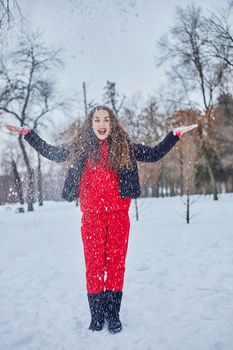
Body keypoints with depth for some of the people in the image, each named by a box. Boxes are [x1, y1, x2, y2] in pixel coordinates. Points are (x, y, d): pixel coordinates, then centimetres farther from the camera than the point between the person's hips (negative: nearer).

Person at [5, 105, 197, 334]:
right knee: (94, 264, 4)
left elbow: (155, 154, 9)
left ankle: (113, 314, 18)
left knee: (116, 263, 5)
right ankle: (96, 315, 17)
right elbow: (52, 153, 16)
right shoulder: (81, 148, 6)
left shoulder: (124, 146, 5)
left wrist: (175, 134, 3)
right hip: (92, 216, 0)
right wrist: (27, 133, 15)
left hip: (118, 215, 0)